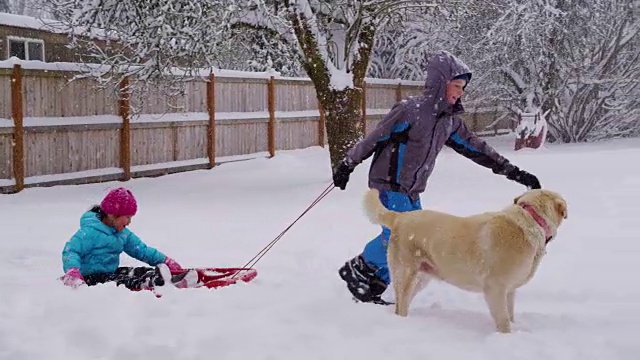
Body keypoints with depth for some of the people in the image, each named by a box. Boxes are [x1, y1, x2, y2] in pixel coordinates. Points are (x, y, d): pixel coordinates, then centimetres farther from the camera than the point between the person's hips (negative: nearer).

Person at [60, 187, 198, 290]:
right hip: (92, 277, -8)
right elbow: (70, 251, -24)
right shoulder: (90, 231, -15)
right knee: (124, 281, -36)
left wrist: (164, 260, 7)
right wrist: (72, 271, -43)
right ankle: (143, 286, -62)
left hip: (111, 272, 8)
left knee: (140, 271, -13)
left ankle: (171, 281, -35)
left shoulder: (123, 233, 14)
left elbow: (141, 250, 18)